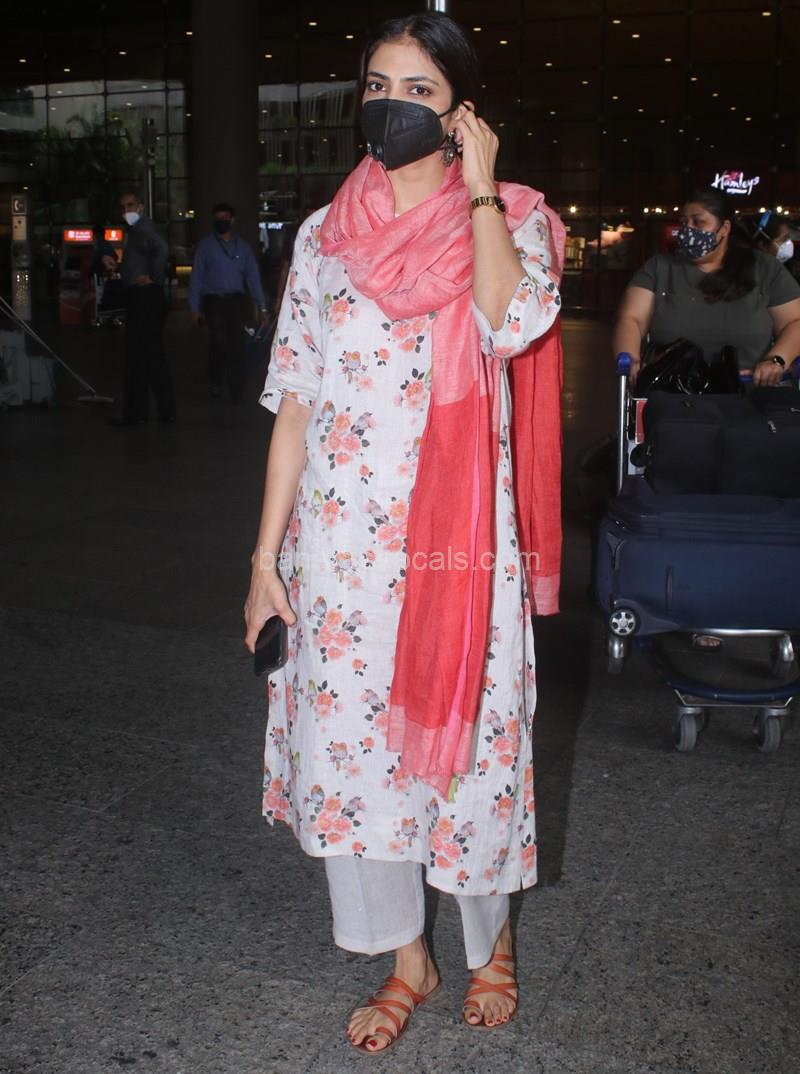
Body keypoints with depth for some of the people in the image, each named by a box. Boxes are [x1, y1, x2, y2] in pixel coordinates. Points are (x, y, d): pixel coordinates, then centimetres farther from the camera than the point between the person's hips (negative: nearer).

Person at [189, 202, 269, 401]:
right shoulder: (206, 245, 6)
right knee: (218, 342, -6)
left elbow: (253, 276, 8)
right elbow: (197, 276, 3)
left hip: (236, 301, 1)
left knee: (237, 345, -5)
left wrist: (262, 306, 2)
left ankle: (237, 391, 2)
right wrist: (195, 307, -3)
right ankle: (216, 383, 15)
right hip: (214, 301, -1)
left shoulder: (243, 246, 11)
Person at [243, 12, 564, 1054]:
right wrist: (266, 556, 3)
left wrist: (478, 187, -12)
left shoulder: (510, 221, 1)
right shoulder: (326, 235, 8)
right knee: (350, 735, 9)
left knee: (466, 736, 6)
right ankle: (406, 958, 31)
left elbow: (512, 321, -23)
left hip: (460, 541, -3)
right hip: (340, 544, 3)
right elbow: (294, 406, 6)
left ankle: (490, 941, 34)